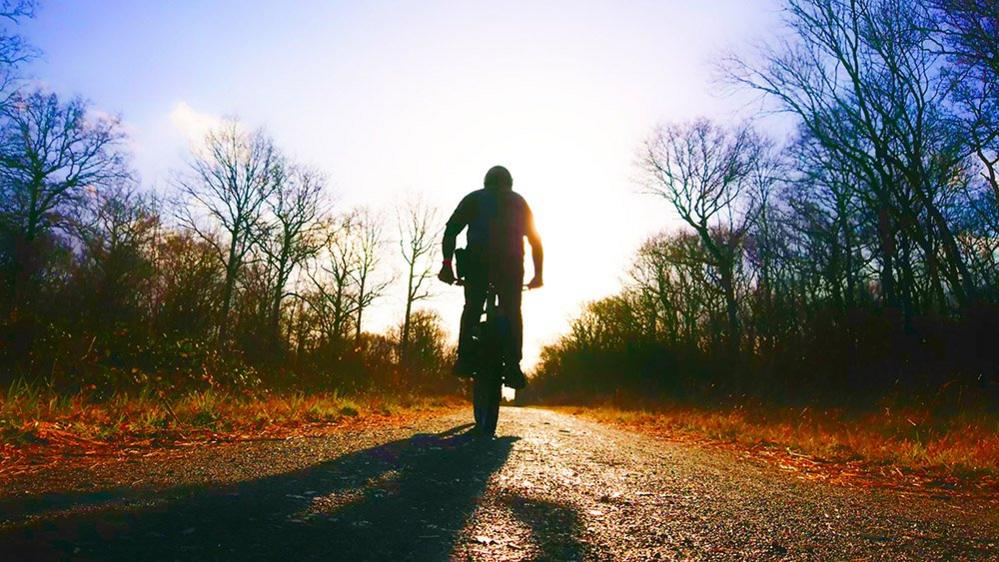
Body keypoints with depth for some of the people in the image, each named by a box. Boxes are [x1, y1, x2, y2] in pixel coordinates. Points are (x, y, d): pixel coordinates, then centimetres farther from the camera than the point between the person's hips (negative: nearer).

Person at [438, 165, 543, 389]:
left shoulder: (474, 198, 23)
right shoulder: (519, 201, 27)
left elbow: (451, 230, 8)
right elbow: (535, 240, 22)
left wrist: (447, 263, 3)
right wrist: (538, 273, 25)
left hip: (477, 259, 0)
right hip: (510, 261, 1)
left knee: (472, 308, 8)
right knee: (512, 311, 5)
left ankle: (465, 360, -5)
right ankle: (513, 366, -7)